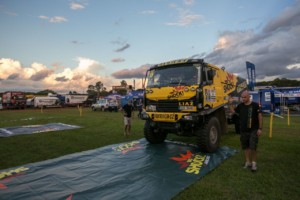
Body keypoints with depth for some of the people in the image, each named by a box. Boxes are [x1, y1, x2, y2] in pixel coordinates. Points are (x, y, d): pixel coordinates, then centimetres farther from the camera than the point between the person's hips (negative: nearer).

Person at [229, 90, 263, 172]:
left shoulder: (255, 105, -7)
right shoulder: (240, 106, 5)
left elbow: (260, 116, -5)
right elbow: (233, 111, 16)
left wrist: (260, 128, -9)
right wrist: (230, 104, 2)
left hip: (253, 130, -4)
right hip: (243, 130, 4)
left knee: (253, 147, -5)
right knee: (246, 147, 11)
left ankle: (254, 163, 13)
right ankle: (248, 162, 24)